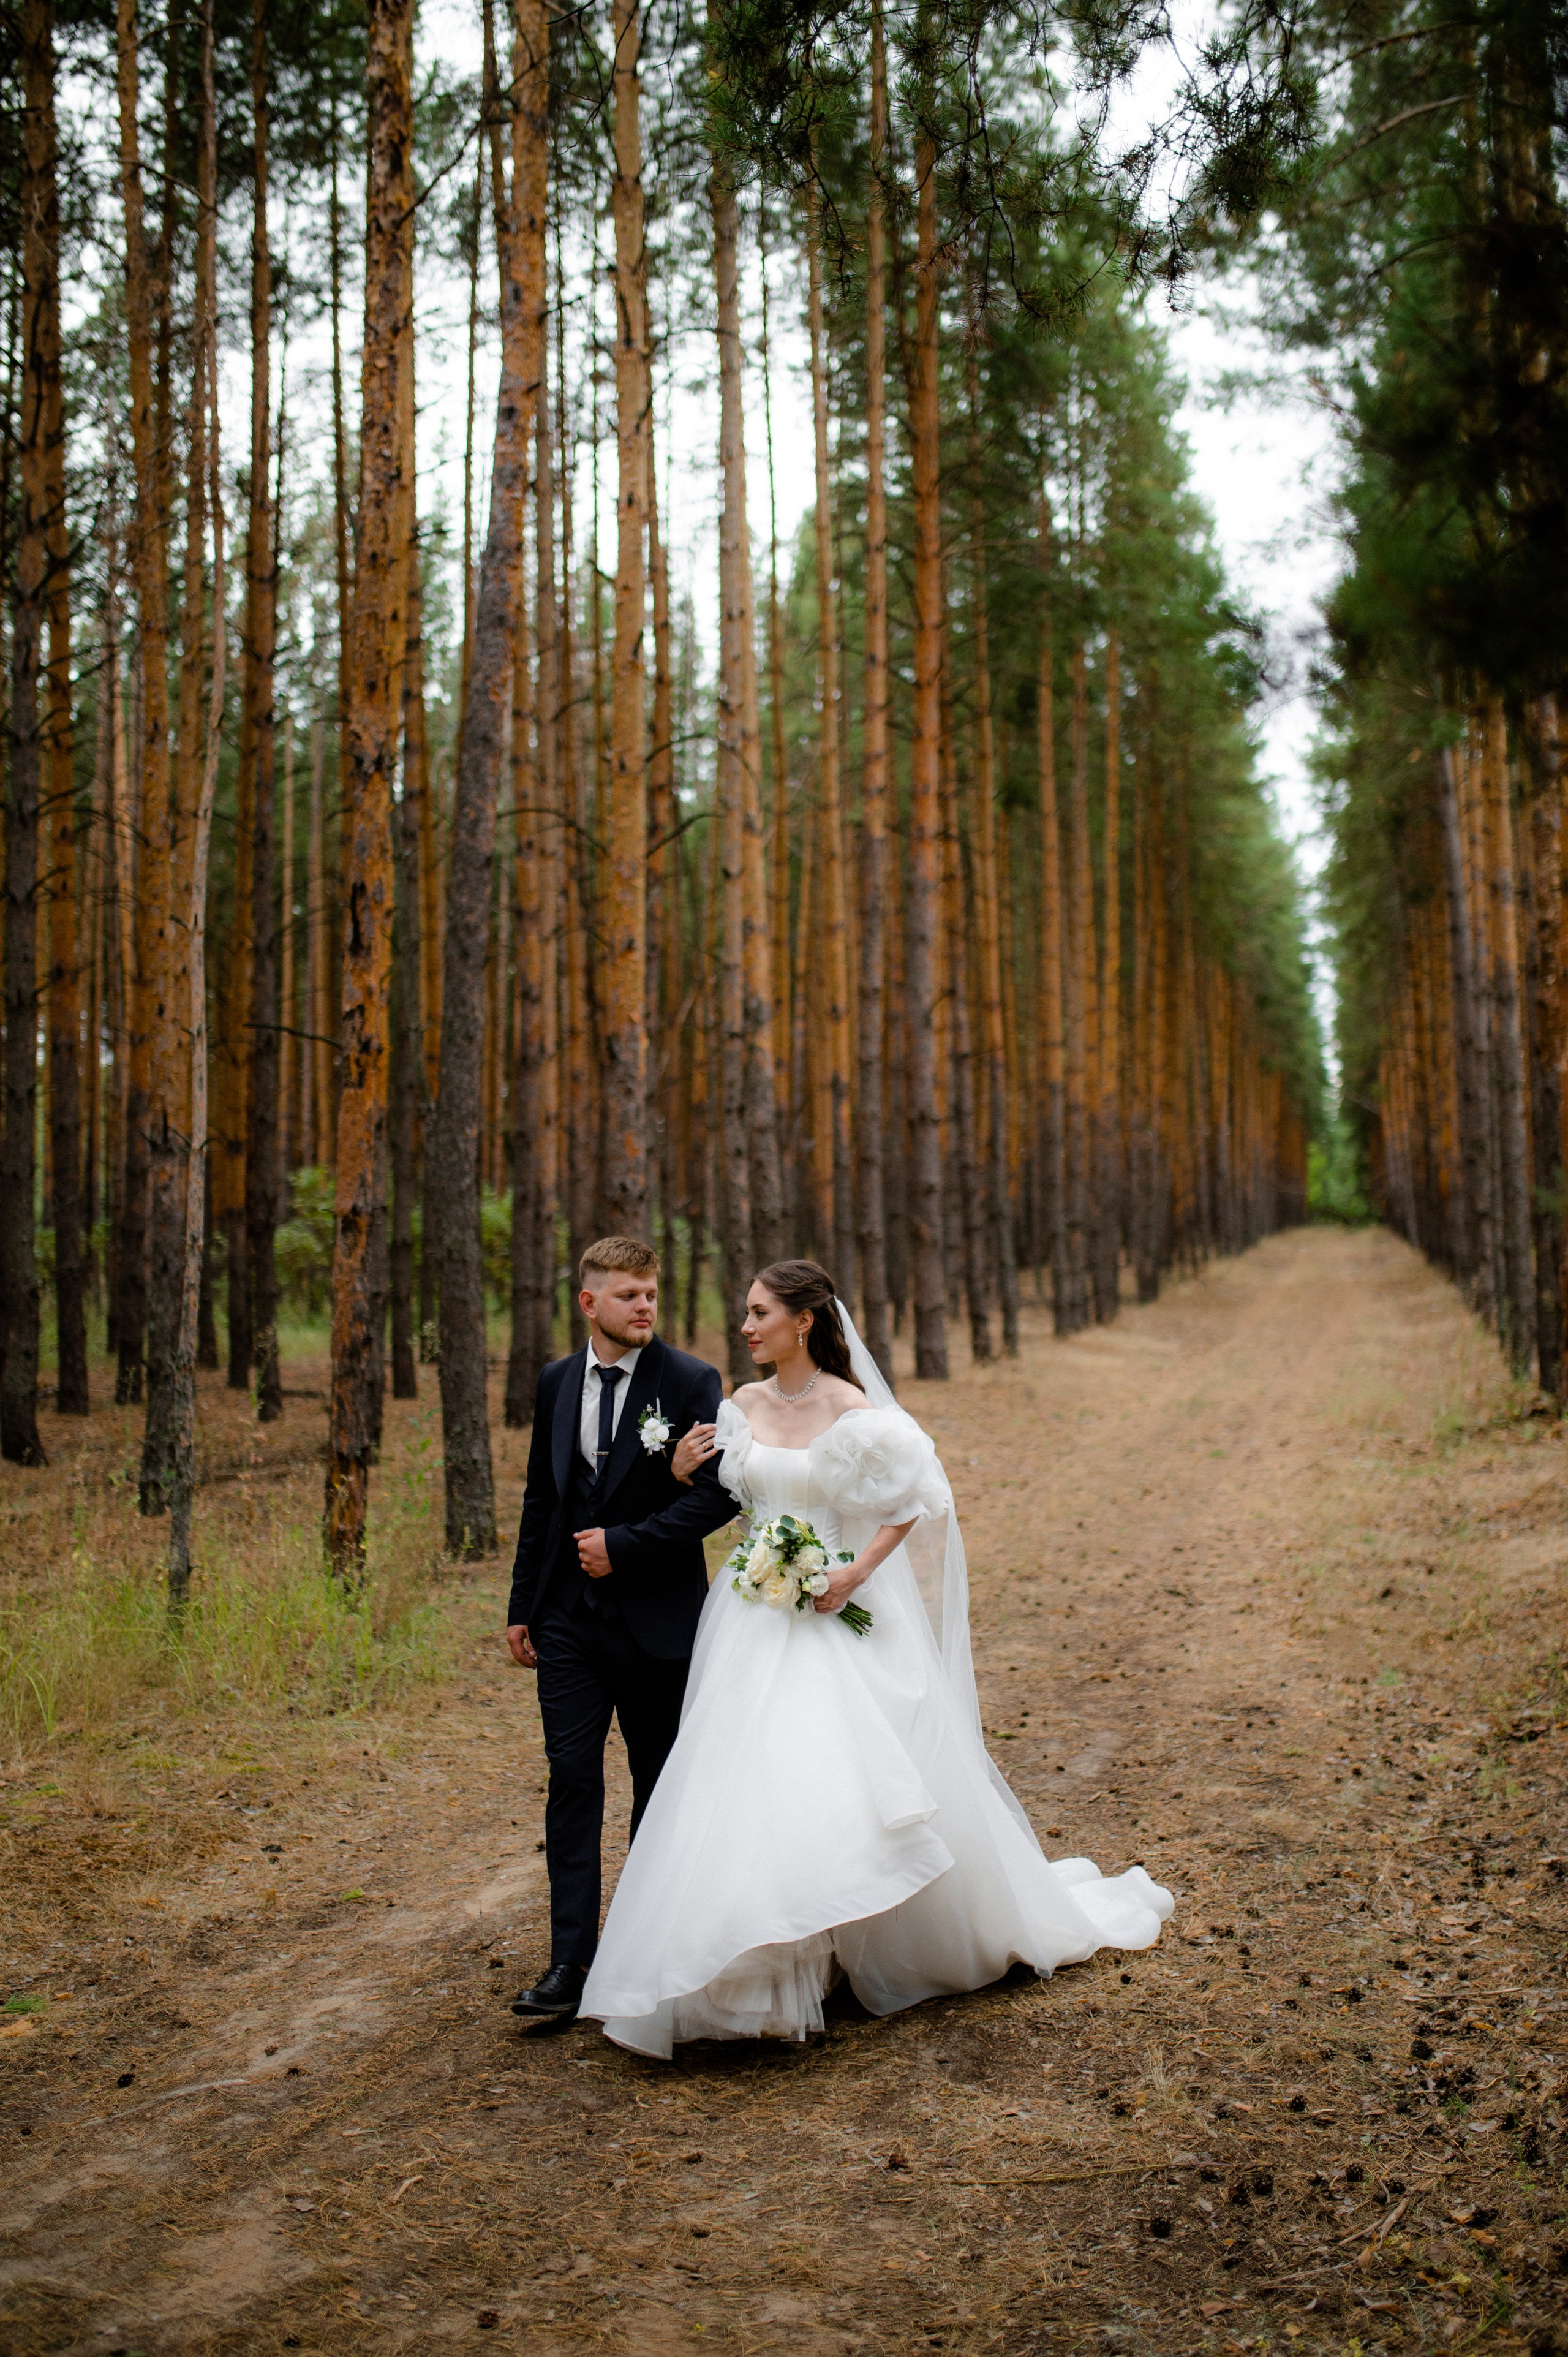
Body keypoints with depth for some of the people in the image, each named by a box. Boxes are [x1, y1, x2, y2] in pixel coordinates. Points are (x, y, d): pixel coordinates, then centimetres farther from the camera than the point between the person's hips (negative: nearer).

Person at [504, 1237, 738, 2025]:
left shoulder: (690, 1382, -7)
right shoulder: (556, 1382, 6)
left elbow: (718, 1493, -14)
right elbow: (540, 1499, 13)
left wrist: (625, 1544, -17)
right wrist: (521, 1606, 12)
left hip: (656, 1618, -3)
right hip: (568, 1617, 3)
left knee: (661, 1783, 10)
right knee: (572, 1780, 0)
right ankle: (572, 1960, 4)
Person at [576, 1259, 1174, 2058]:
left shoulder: (852, 1411, -11)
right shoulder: (742, 1407, 6)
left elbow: (916, 1501, -7)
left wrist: (855, 1574, -16)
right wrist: (683, 1474, -4)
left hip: (840, 1622, -5)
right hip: (755, 1624, 5)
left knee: (865, 1783, -3)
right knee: (747, 1785, 1)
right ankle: (777, 1964, 16)